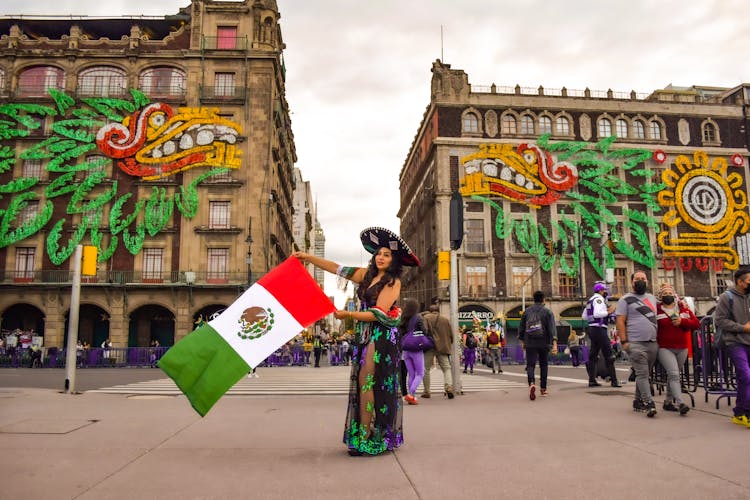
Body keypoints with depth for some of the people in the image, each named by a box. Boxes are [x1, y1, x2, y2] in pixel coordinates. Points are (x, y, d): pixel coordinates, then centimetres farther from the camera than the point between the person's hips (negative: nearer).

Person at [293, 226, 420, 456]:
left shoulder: (393, 282, -8)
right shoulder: (367, 275, 12)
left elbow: (378, 314, -15)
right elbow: (338, 269, 11)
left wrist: (348, 315, -20)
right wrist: (307, 257, 7)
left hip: (382, 336, -7)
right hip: (364, 334, 7)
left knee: (367, 383, -10)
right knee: (363, 384, 6)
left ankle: (365, 437, -5)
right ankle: (366, 435, 12)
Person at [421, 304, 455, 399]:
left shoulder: (426, 318, 2)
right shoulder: (446, 319, 12)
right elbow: (451, 335, 11)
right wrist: (448, 345, 23)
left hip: (429, 347, -2)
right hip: (443, 347, 2)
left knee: (426, 369, 7)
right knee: (446, 368, 7)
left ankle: (426, 391, 9)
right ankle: (449, 386, -15)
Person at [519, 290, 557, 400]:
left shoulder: (527, 311, 6)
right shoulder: (547, 312, -2)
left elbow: (521, 328, 10)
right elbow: (552, 328, -13)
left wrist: (522, 341, 20)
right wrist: (554, 343, -18)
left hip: (530, 343, 1)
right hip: (543, 343, 0)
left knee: (530, 365, -3)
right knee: (543, 365, 16)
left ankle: (531, 384, -30)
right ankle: (543, 389, 24)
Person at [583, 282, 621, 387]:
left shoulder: (591, 300, 18)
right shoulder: (599, 299, -11)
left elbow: (584, 316, 21)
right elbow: (597, 313, -26)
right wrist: (608, 312, -15)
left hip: (592, 330, 10)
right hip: (599, 329, -10)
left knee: (593, 355, 10)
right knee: (609, 356, -6)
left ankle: (592, 380, 12)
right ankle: (614, 381, -5)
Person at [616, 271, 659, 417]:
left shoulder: (652, 298, 19)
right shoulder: (626, 299, 1)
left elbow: (658, 318, 25)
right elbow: (620, 321, -4)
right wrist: (624, 341, -12)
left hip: (653, 343, 6)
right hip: (636, 343, -6)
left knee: (644, 374, 9)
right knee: (642, 374, -11)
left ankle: (638, 402, 18)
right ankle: (648, 403, -12)